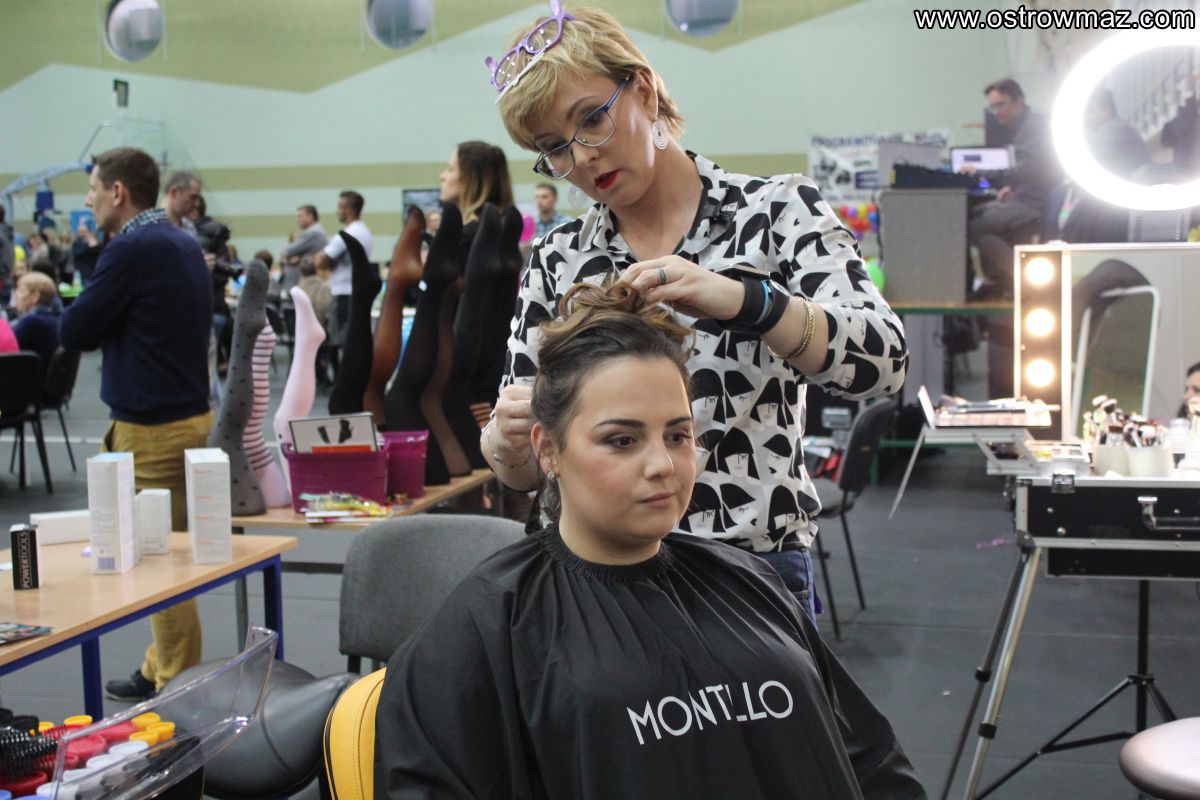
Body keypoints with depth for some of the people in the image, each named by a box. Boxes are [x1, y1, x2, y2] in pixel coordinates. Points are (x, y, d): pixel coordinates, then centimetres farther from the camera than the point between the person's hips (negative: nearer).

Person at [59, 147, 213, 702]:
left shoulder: (131, 249, -16)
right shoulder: (184, 244, 13)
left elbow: (72, 332, -12)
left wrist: (99, 323, 6)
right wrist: (112, 326, 3)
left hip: (152, 428, -9)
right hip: (189, 412, 9)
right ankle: (161, 670, 26)